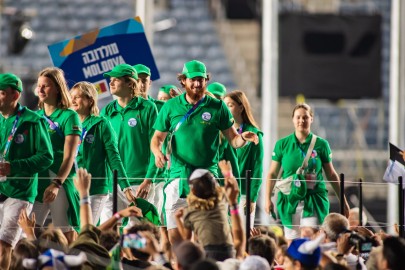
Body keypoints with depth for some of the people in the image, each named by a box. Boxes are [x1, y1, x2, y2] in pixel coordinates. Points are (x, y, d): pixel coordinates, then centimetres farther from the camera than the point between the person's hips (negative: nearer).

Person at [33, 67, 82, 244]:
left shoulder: (69, 116, -3)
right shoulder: (36, 116, 14)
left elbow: (69, 157, -10)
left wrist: (56, 184, -21)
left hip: (61, 182, -5)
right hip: (36, 181, 5)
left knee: (66, 235, -2)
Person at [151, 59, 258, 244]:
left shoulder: (217, 107, 5)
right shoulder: (171, 107, 8)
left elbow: (233, 139, 6)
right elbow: (157, 138, 11)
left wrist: (243, 138, -17)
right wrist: (157, 152, -10)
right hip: (178, 177, 1)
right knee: (174, 235, -1)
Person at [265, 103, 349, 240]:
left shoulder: (321, 144, 2)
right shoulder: (282, 144, 4)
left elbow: (331, 175, 9)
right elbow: (272, 174, 8)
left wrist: (343, 201, 11)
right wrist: (268, 199, 0)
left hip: (314, 202, -1)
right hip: (290, 201, 1)